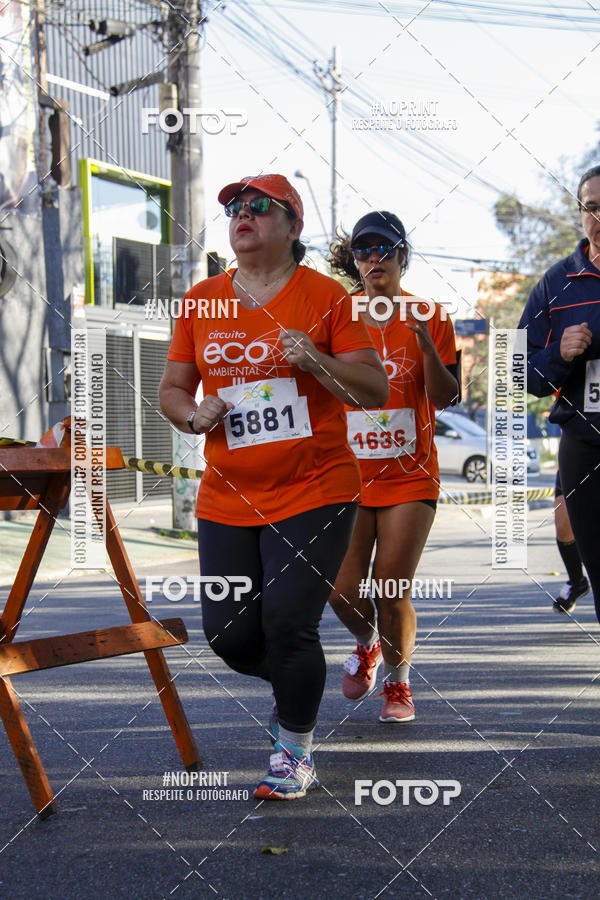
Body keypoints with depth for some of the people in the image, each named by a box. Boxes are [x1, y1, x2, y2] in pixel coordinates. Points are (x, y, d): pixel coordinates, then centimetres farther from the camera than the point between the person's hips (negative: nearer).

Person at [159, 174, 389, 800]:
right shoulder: (202, 301, 9)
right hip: (228, 497, 4)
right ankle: (294, 686, 37)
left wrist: (316, 360, -19)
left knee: (287, 623, -13)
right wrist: (194, 415, -6)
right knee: (229, 635, 2)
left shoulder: (324, 296, -2)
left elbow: (376, 392, -3)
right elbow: (171, 390, 16)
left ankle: (294, 752, 10)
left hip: (314, 491, -4)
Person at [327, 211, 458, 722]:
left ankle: (398, 682, 21)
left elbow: (445, 398, -8)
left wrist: (424, 340, -20)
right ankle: (367, 645, 30)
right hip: (349, 474, 2)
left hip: (410, 475, -2)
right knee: (343, 592, -5)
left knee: (392, 593, -5)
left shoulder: (428, 317, 0)